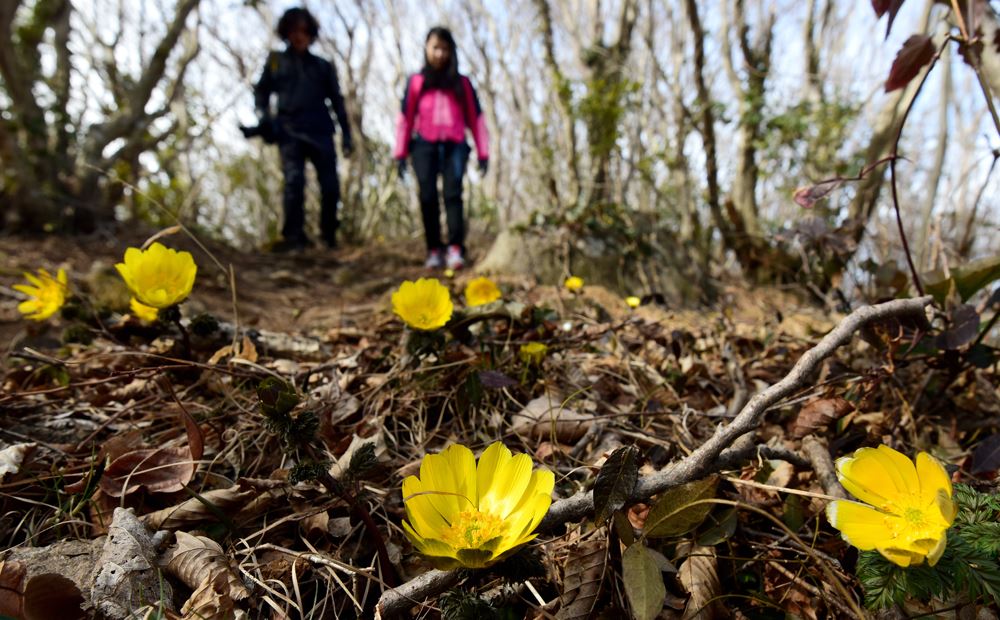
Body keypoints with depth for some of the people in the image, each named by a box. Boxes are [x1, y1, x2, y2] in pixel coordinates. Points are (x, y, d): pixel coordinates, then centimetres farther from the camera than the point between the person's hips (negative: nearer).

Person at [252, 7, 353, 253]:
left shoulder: (323, 66, 17)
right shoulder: (275, 61, 17)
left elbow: (337, 101, 15)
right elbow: (261, 91, 20)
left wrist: (346, 134, 6)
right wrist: (263, 115, 0)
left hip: (320, 132, 1)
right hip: (289, 131, 0)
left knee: (330, 185, -5)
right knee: (293, 181, -15)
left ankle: (329, 235, 12)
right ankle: (294, 236, -11)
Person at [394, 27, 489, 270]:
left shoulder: (462, 83, 15)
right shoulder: (416, 82, 13)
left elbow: (475, 118, 14)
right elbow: (405, 118, 11)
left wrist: (483, 152, 7)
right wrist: (401, 153, 6)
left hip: (455, 145, 0)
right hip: (425, 146, 0)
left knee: (453, 193, -15)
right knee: (428, 196, -8)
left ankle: (456, 249, -20)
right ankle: (434, 251, -4)